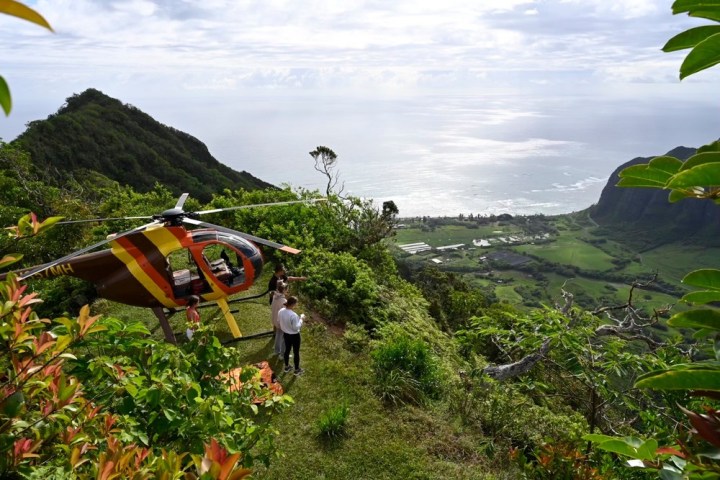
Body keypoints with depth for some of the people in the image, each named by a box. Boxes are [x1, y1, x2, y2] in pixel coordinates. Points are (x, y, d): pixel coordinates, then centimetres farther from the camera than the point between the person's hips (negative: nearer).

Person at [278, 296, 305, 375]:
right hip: (294, 336, -6)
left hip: (285, 334, 6)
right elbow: (296, 328, -25)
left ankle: (287, 366, 45)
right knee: (296, 352, 14)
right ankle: (297, 370, 32)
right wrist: (301, 319, -15)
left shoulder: (281, 311, -13)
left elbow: (279, 321, 3)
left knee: (287, 349, 26)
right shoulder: (293, 315, -34)